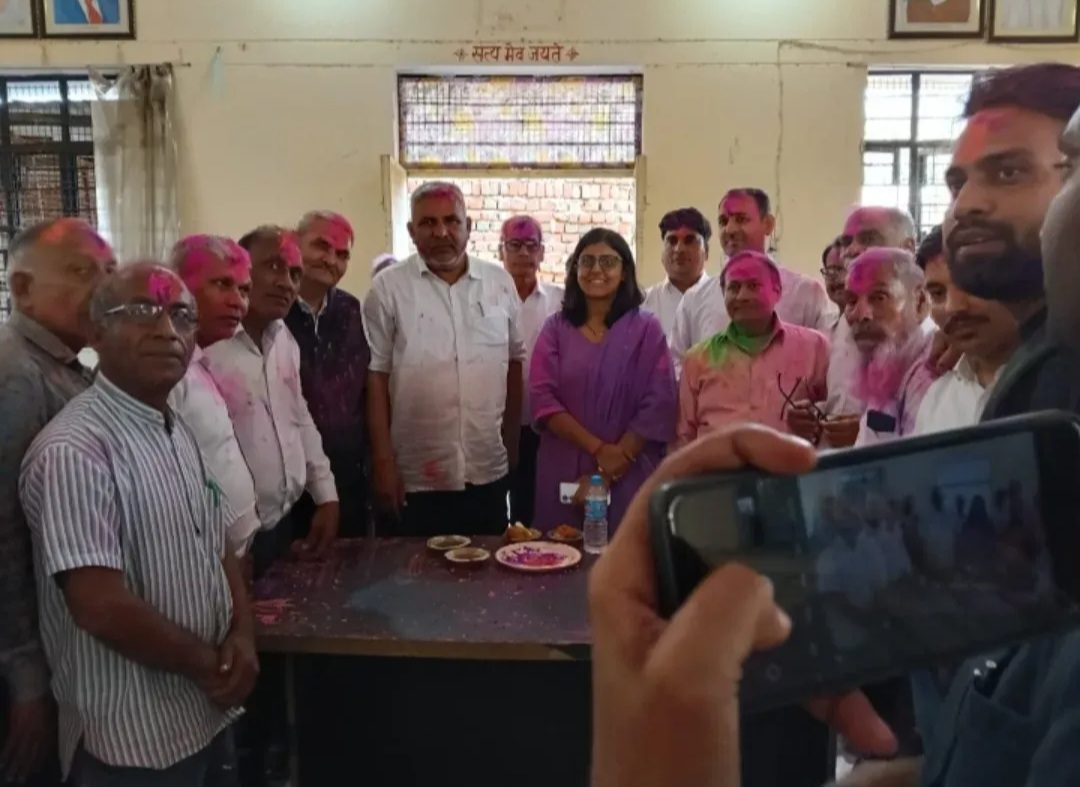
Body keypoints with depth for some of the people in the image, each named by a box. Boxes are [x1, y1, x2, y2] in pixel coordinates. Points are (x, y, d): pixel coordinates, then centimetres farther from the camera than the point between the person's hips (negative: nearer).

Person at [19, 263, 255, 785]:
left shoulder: (181, 433, 6)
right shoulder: (75, 450, -22)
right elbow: (100, 607, -26)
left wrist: (241, 636, -7)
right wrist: (210, 664, -13)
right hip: (135, 740, -8)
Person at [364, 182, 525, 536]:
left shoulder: (500, 282, 4)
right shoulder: (389, 288, -5)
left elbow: (513, 362, 10)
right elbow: (376, 376, -6)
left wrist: (513, 442, 9)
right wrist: (383, 461, -8)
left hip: (489, 471, 3)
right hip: (416, 477, -3)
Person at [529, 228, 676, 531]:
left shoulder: (646, 329, 1)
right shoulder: (555, 328, 6)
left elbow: (657, 406, -6)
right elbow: (543, 399, -3)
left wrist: (607, 474, -11)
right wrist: (598, 448, -15)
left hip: (628, 477, -1)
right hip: (563, 474, 1)